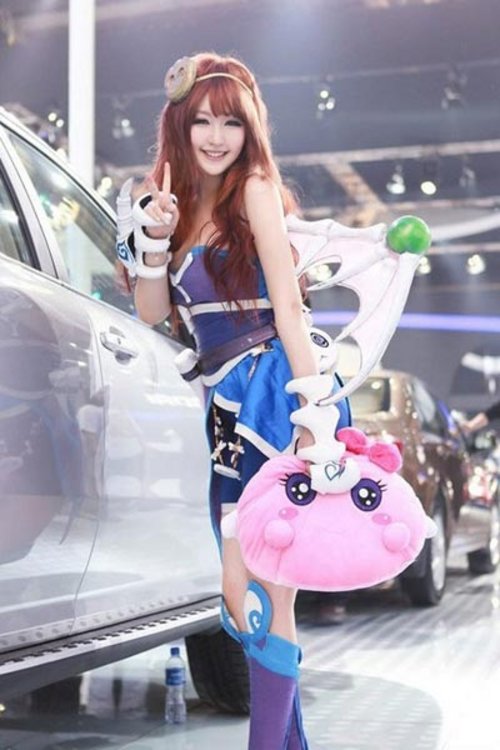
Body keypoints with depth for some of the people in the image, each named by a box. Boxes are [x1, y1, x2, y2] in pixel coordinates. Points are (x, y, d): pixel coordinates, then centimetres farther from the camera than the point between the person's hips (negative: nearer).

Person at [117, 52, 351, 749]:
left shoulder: (255, 189, -4)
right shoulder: (180, 198, 14)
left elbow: (289, 307, -11)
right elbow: (152, 313, 10)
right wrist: (155, 238, -6)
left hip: (276, 395, -7)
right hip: (229, 411, 7)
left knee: (257, 594, -7)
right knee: (242, 598, 10)